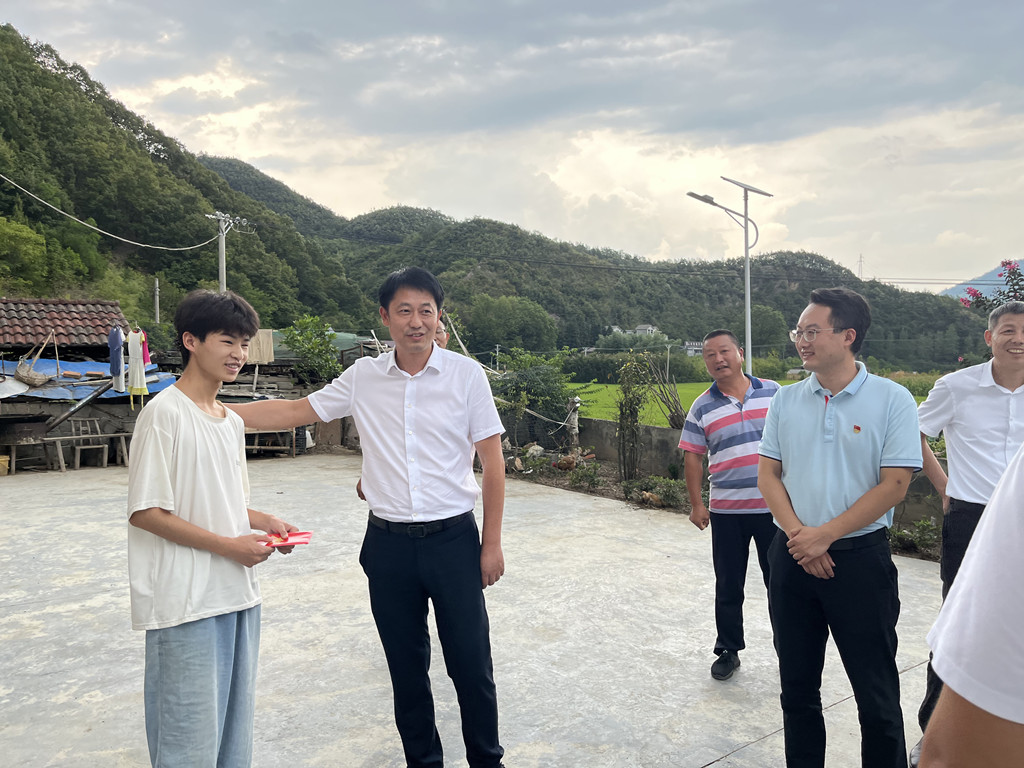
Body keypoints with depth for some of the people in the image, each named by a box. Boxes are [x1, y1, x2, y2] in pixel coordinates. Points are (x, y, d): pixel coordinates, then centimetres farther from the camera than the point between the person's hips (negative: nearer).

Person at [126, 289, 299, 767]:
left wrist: (264, 522, 1)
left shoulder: (232, 423, 12)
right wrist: (228, 545, -16)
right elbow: (145, 512, -16)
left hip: (238, 595, 8)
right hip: (186, 603, -8)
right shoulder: (164, 413, -12)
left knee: (235, 727, 18)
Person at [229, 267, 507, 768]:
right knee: (405, 665, 15)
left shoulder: (466, 375, -6)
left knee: (471, 663, 6)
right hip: (388, 543, 3)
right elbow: (295, 411, 9)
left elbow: (492, 463, -3)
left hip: (453, 538, -2)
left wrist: (492, 543, -4)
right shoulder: (363, 378, 1)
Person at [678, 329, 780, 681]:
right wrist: (696, 503, -2)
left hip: (773, 506, 0)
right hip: (726, 510, 1)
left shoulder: (773, 392, 2)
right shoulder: (702, 407, 1)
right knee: (728, 586, 11)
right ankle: (728, 650, 27)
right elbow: (693, 457, 3)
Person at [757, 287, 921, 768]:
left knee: (876, 693, 7)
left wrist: (825, 535, -15)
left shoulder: (891, 400, -7)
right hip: (793, 558, 4)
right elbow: (768, 475, 3)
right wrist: (798, 535, -10)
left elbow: (894, 485, -11)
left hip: (860, 559, -4)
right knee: (797, 687, 16)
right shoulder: (786, 400, 4)